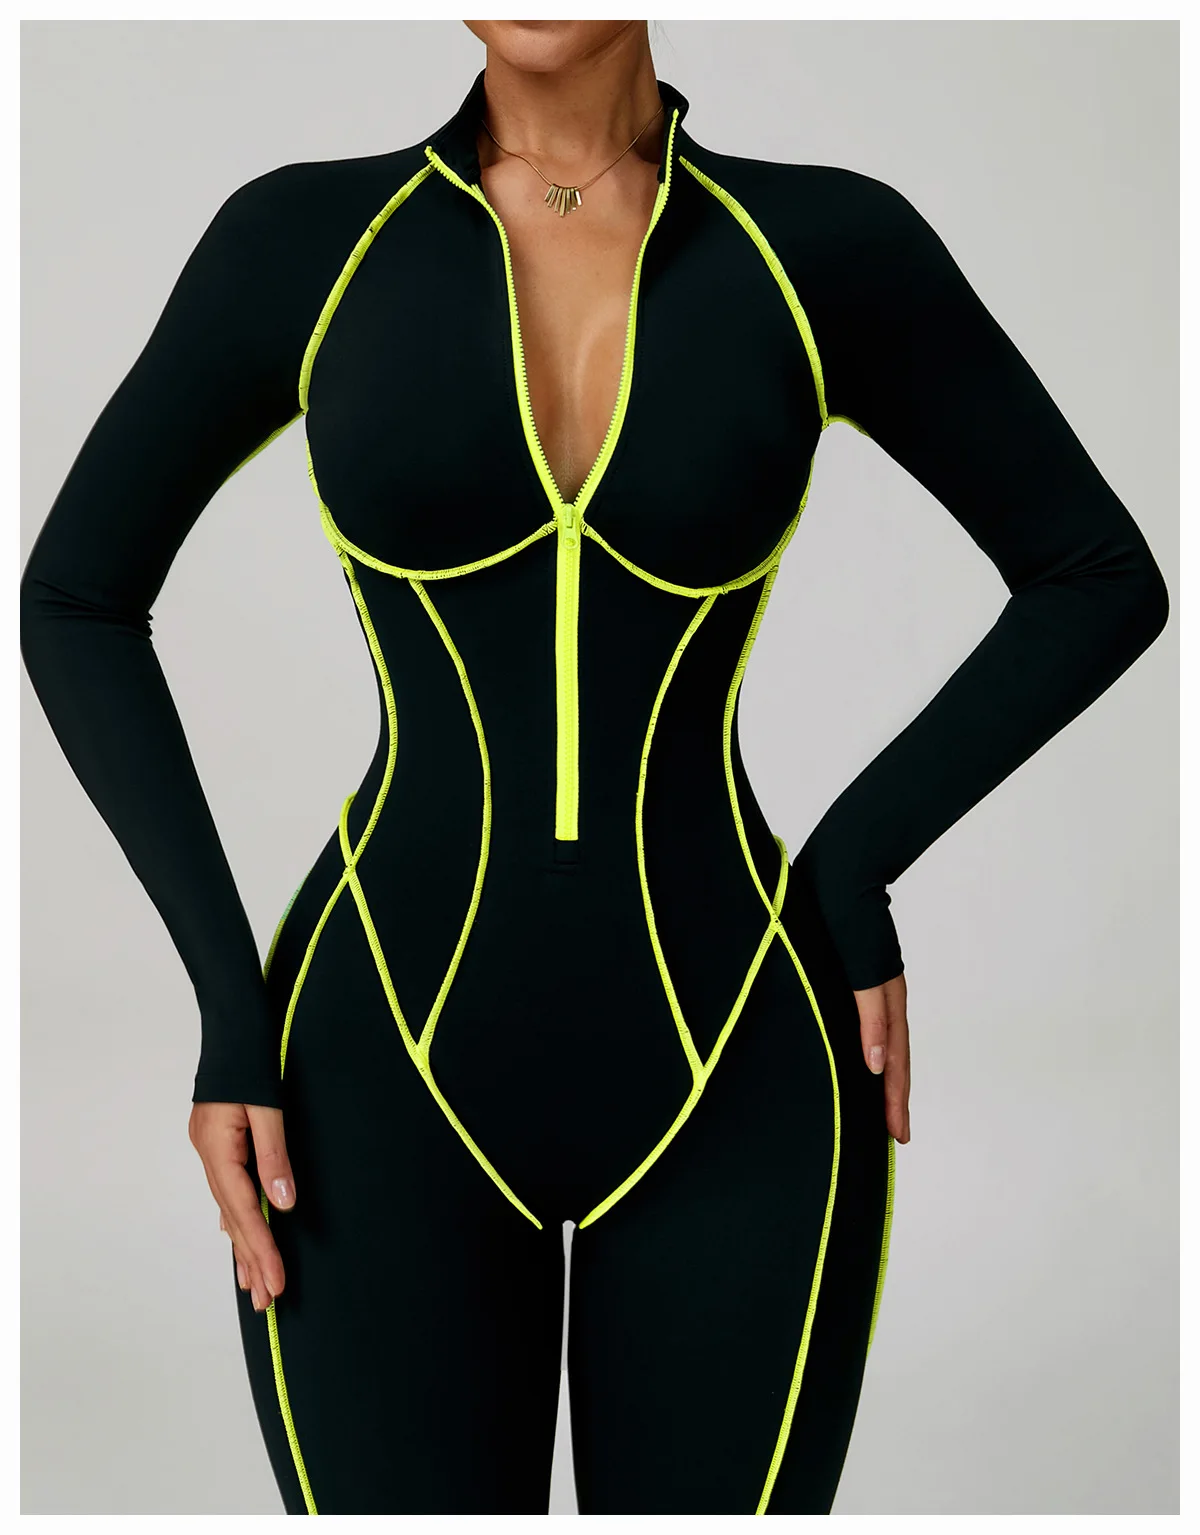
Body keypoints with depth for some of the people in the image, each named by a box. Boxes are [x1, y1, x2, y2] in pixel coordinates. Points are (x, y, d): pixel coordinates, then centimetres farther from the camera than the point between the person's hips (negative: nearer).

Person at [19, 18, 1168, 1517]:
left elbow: (1101, 576, 8)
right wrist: (230, 1006, -2)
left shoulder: (825, 245, -1)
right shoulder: (304, 239, 0)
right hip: (396, 1074, 0)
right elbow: (74, 599, 8)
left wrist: (855, 862, -4)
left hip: (731, 1089, 0)